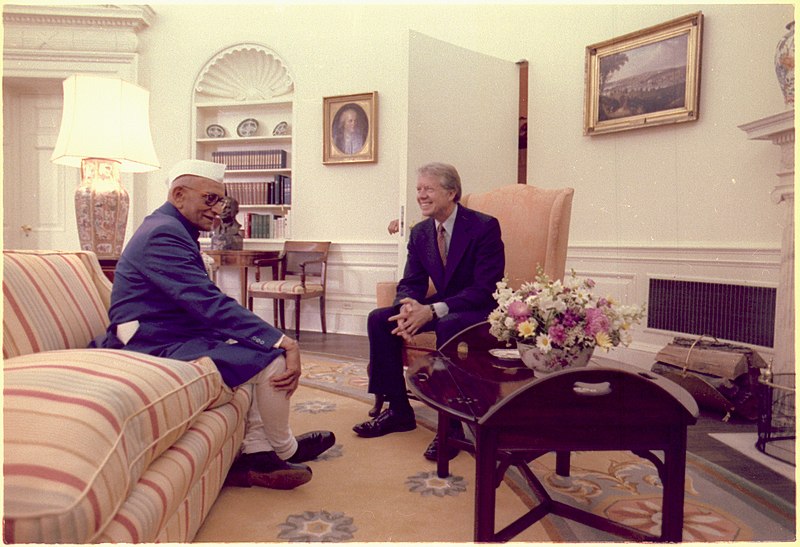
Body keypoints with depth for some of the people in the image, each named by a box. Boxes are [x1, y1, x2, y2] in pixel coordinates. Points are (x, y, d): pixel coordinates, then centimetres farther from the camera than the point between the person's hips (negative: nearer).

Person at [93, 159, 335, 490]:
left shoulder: (171, 230, 15)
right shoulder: (163, 234, -18)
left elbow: (201, 302, 15)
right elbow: (210, 304, -27)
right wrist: (282, 342, -27)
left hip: (171, 336, 11)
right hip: (157, 347, -11)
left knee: (260, 347, 17)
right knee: (272, 360, -17)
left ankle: (255, 454, 12)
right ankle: (284, 450, 10)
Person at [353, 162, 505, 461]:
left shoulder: (484, 227, -16)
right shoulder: (419, 232, 4)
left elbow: (486, 288, -22)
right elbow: (411, 283, 5)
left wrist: (434, 310, -32)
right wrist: (408, 305, -22)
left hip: (480, 310, -7)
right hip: (438, 308, 7)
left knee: (447, 326, -39)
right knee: (379, 319, -10)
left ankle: (451, 423, -23)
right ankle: (398, 409, 0)